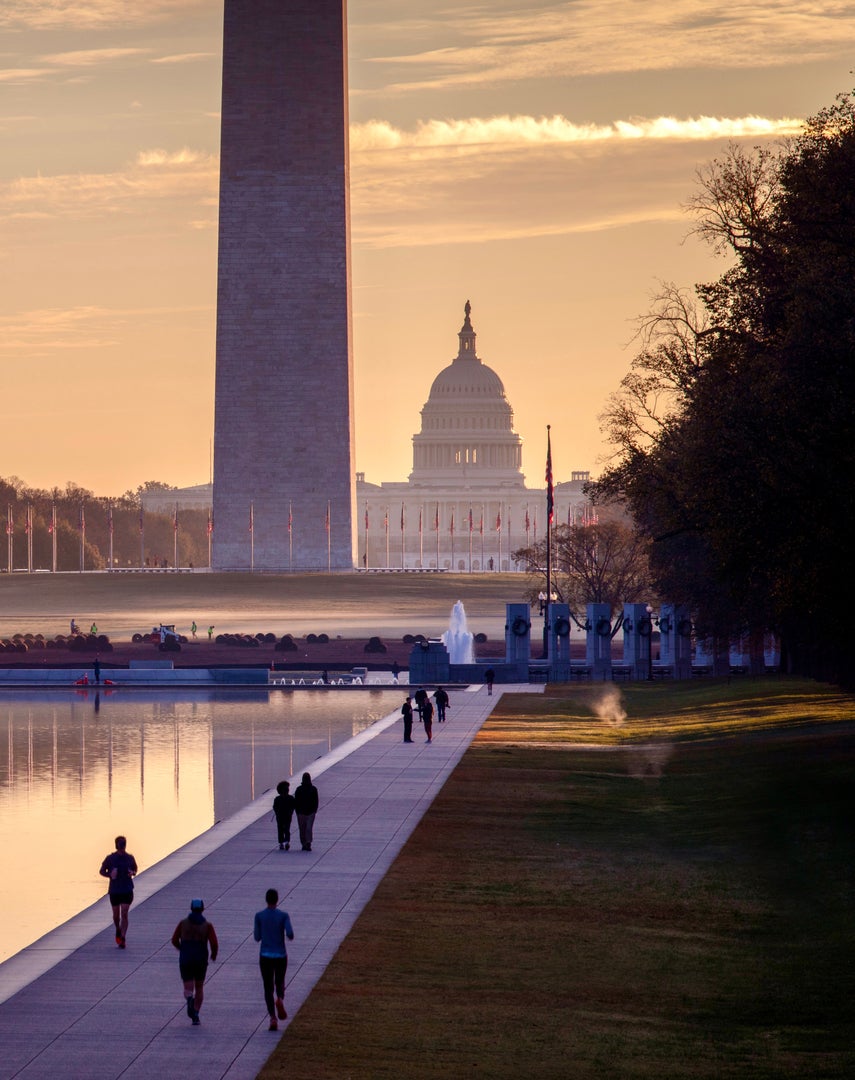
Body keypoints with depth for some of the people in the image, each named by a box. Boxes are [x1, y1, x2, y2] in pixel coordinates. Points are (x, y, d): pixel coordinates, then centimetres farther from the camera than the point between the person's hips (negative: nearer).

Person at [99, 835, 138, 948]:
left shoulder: (130, 858, 1)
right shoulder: (110, 858, -2)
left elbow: (135, 869, 16)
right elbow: (102, 871, 6)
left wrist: (132, 873, -8)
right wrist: (110, 874, -14)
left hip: (127, 891, -1)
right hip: (114, 890, 1)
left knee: (124, 914, -10)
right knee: (116, 914, 11)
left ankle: (122, 939, -10)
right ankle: (118, 930, 41)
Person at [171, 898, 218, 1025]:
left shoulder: (183, 923, 1)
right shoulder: (207, 925, -2)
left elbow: (174, 940, 5)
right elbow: (214, 944, -10)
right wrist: (214, 954, 12)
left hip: (185, 961, 0)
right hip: (201, 961, 0)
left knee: (188, 989, 3)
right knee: (199, 988, 21)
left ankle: (190, 1000, -33)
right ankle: (195, 1015, 15)